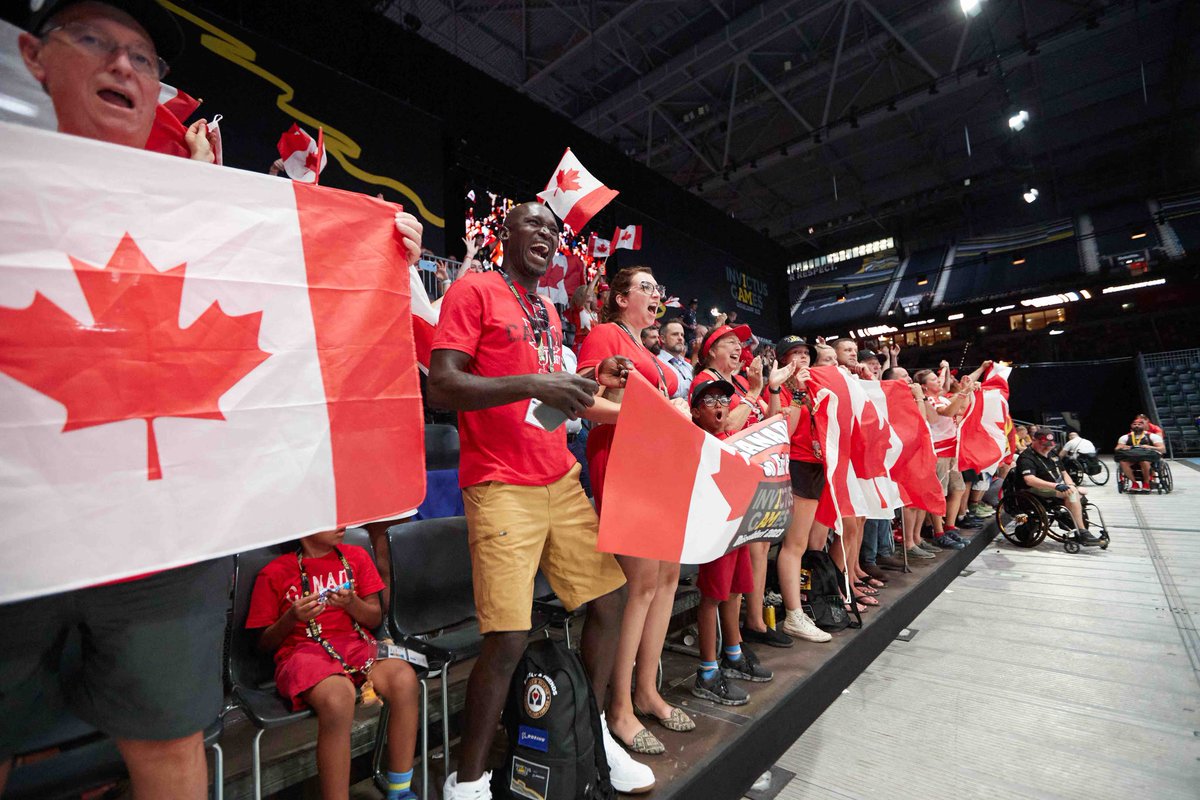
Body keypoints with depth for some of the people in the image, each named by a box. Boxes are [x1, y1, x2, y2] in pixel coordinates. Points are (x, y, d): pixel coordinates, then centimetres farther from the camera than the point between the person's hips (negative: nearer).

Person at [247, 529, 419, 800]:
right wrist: (292, 617, -12)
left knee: (404, 678, -29)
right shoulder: (274, 573, 5)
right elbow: (265, 643, 7)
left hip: (355, 644, 3)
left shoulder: (356, 557, 12)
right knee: (338, 698, -38)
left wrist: (351, 602, -8)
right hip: (301, 651, -3)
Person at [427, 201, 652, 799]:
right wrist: (532, 383, -24)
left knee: (608, 598, 12)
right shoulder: (474, 290, -3)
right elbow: (440, 387, -14)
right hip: (502, 488, -8)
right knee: (508, 637, -9)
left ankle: (592, 734, 34)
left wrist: (592, 384, 7)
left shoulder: (548, 309, 19)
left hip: (561, 480, 8)